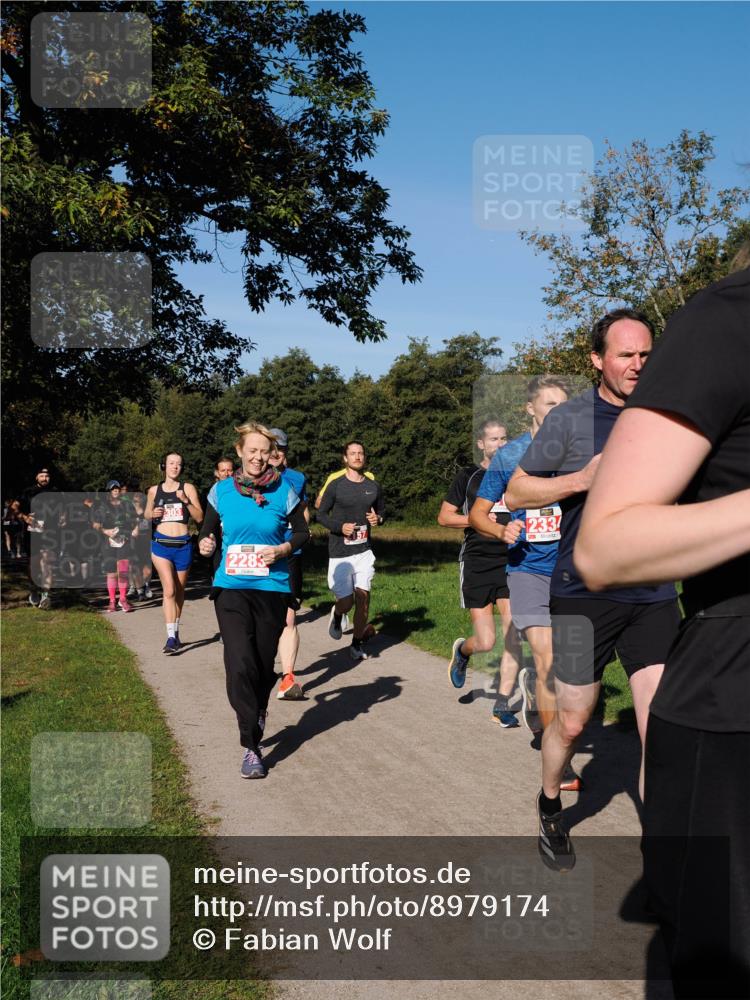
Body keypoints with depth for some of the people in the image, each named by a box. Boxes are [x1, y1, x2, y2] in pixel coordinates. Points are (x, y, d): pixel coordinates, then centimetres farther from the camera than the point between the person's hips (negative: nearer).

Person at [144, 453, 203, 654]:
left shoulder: (188, 488, 3)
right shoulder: (154, 491, 8)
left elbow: (199, 517, -1)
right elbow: (146, 514, 21)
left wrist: (186, 501, -15)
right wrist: (153, 514, -1)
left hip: (183, 545, 1)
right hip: (161, 544, 0)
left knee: (179, 590, 13)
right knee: (169, 590, -14)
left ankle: (175, 631, 31)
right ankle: (171, 637, -16)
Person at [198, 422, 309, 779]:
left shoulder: (283, 490, -1)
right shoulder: (221, 490, 2)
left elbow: (302, 532, 8)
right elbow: (209, 531, 11)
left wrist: (283, 549, -10)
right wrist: (205, 544, -11)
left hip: (272, 589, 1)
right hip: (231, 588, 0)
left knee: (264, 666, 10)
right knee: (240, 665, -13)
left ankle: (257, 717, 41)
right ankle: (251, 747, -4)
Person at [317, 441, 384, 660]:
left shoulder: (374, 486, 8)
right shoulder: (336, 485, -3)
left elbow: (381, 511, 22)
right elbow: (321, 515, 1)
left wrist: (378, 518, -2)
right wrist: (340, 526, -15)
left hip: (364, 551, 3)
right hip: (339, 553, -3)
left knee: (363, 596, -4)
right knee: (346, 601, -4)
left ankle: (357, 643, 13)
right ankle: (337, 614, 33)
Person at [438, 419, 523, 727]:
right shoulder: (468, 477, 3)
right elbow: (444, 517, 3)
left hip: (511, 562, 3)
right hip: (476, 563, -2)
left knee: (514, 637, -5)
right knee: (485, 642, -4)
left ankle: (502, 705, 7)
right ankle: (462, 650, 33)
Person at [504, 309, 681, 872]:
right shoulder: (570, 419, -2)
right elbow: (516, 493, 1)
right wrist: (580, 479, -13)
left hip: (654, 594, 3)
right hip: (584, 593, -2)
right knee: (572, 722, 9)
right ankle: (550, 809, 37)